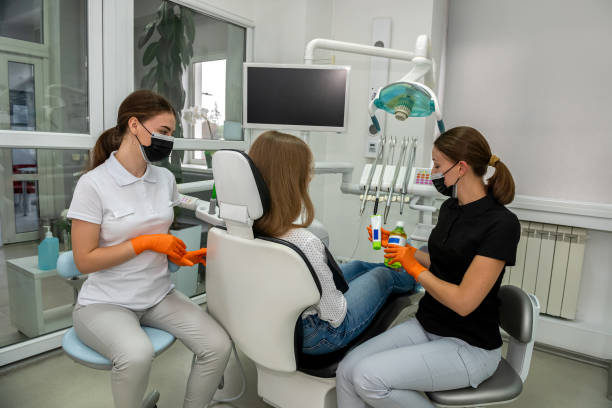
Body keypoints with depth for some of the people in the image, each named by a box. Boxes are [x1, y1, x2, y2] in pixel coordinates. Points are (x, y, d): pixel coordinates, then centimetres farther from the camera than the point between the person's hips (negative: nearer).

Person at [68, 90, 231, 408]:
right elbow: (85, 260, -12)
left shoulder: (165, 179, 3)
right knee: (137, 355, -34)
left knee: (218, 346, -15)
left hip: (159, 297, 5)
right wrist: (145, 242, -19)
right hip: (106, 302, -4)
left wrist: (180, 255, -5)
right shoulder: (93, 184, -13)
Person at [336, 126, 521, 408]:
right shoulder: (449, 208, 5)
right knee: (347, 371, -13)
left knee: (369, 377, -23)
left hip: (470, 347, -7)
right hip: (425, 327, 7)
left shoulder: (501, 224, -19)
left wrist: (414, 267, -11)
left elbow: (463, 302, -22)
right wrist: (403, 249, 9)